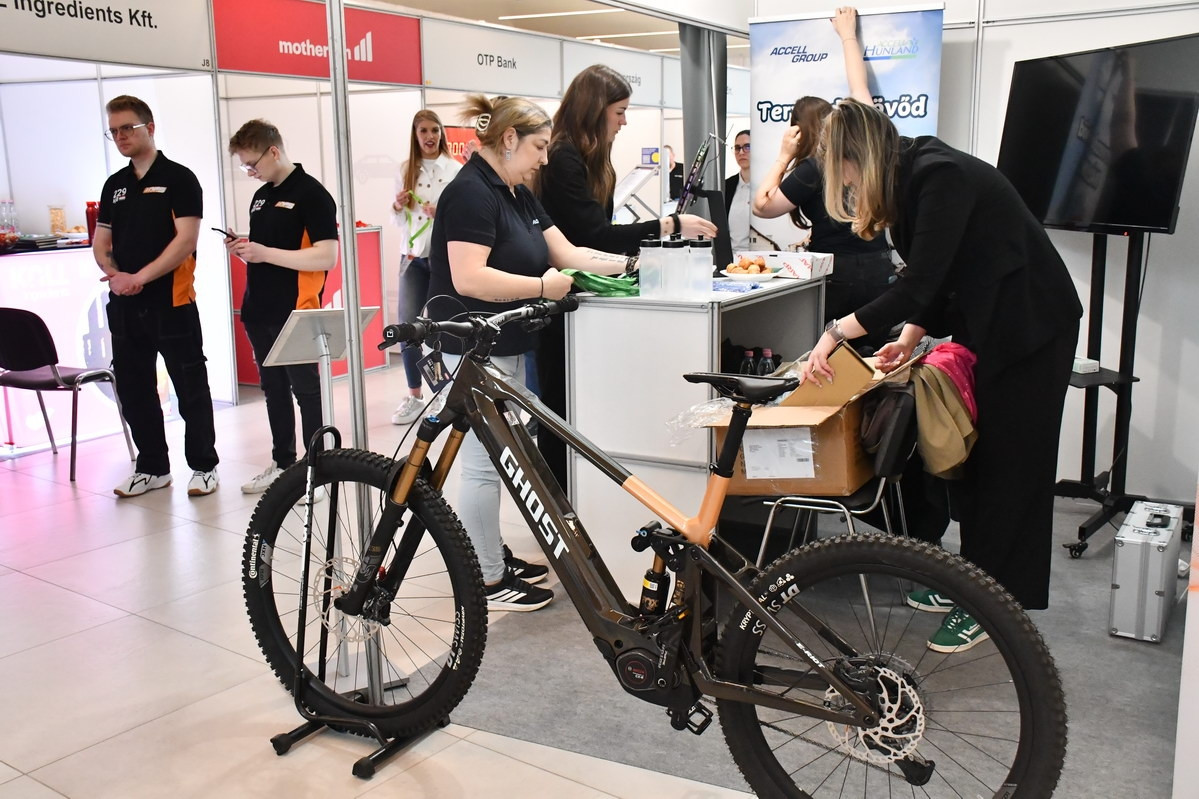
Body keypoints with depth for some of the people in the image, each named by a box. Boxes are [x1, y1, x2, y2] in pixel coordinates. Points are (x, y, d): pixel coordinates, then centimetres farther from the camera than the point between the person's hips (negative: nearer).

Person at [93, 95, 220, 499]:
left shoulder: (178, 178, -4)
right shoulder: (114, 185, 15)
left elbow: (186, 239, -13)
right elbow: (101, 243, 14)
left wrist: (141, 277, -18)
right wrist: (115, 275, -6)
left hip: (171, 302, -6)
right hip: (124, 305, 7)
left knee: (190, 388, 1)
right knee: (133, 389, 11)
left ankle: (204, 466, 11)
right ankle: (152, 467, 23)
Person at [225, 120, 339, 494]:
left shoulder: (312, 193, -11)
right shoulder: (261, 196, 14)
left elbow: (327, 256, -20)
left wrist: (266, 253, -20)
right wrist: (243, 248, 2)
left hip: (296, 315, -8)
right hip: (259, 312, 8)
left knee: (306, 390, 0)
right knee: (273, 390, 15)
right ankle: (282, 463, 26)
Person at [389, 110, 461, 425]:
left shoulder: (456, 170, -2)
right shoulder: (405, 170, 9)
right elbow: (400, 220, 12)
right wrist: (398, 206, -9)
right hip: (414, 256, 3)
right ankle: (414, 396, 11)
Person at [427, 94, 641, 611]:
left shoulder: (518, 194, 15)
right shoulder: (471, 192, -15)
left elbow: (567, 253, 12)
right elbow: (469, 279, -26)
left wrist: (624, 263, 0)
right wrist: (543, 286, -20)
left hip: (507, 347, 10)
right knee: (484, 464, -2)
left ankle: (493, 555, 30)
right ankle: (486, 580, 9)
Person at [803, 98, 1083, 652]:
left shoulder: (942, 177, -25)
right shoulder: (911, 179, 5)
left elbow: (921, 283, -31)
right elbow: (930, 280, 11)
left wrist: (839, 331, -31)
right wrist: (910, 336, 1)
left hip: (1029, 325, -9)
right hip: (986, 325, 9)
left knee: (1008, 461, -3)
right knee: (971, 454, 12)